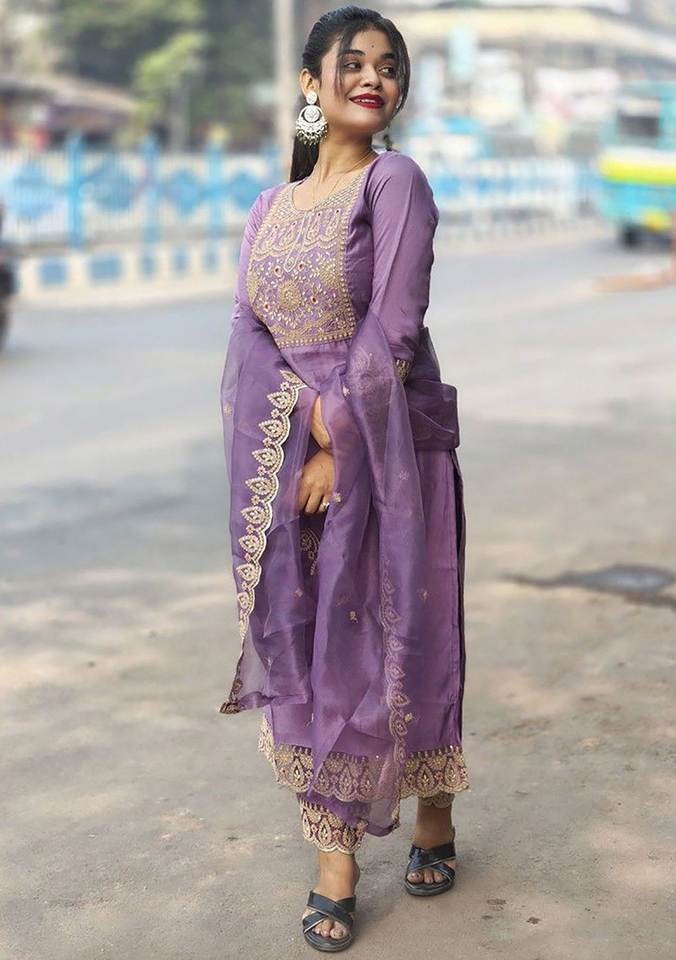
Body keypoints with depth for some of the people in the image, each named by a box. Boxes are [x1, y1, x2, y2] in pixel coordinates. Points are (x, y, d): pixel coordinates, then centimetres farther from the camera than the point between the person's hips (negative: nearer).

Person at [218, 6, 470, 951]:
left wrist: (341, 444, -16)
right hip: (284, 453, 5)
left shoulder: (396, 182, -4)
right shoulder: (270, 206, 12)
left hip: (382, 448, -4)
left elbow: (391, 330, -12)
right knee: (302, 640, 4)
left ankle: (434, 811, 27)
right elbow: (251, 329, 3)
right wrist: (316, 410, -13)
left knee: (387, 639, 3)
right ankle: (335, 858, 14)